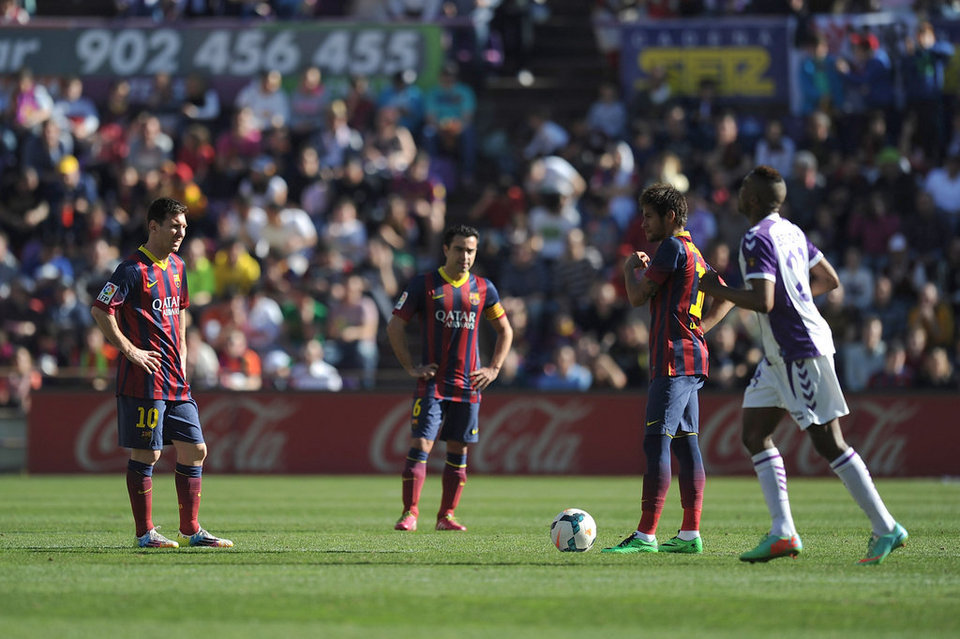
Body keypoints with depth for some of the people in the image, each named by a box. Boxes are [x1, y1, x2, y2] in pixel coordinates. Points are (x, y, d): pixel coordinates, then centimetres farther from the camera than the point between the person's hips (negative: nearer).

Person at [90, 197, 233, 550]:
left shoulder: (177, 266, 14)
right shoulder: (134, 269, -10)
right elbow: (100, 310, -14)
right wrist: (130, 350, -16)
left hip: (177, 380, 8)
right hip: (144, 378, -8)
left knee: (194, 450, 6)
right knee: (145, 454, -3)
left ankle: (190, 530, 14)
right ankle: (145, 533, 4)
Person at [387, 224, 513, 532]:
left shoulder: (483, 288, 7)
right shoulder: (423, 284, -1)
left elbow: (505, 331, 18)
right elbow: (395, 326, 2)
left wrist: (493, 369, 7)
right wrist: (411, 367, -5)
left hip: (468, 385, 3)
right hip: (432, 383, -3)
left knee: (458, 450, 6)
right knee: (420, 446, -11)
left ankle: (446, 515, 13)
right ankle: (409, 513, -9)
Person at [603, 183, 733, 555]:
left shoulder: (672, 248, -9)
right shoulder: (694, 253, 19)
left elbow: (638, 297, -8)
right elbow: (725, 298, 26)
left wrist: (630, 268, 10)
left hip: (673, 360, -10)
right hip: (693, 360, 10)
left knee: (656, 444, -13)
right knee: (685, 444, 9)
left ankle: (645, 535, -17)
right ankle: (690, 534, 8)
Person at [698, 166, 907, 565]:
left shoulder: (756, 239, -16)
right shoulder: (792, 233, 13)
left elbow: (762, 301, -25)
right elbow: (830, 281, 19)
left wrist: (718, 290, -12)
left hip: (800, 349, -10)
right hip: (781, 354, 10)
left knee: (828, 442, -8)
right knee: (755, 434, 9)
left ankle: (886, 529, -6)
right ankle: (782, 532, 4)